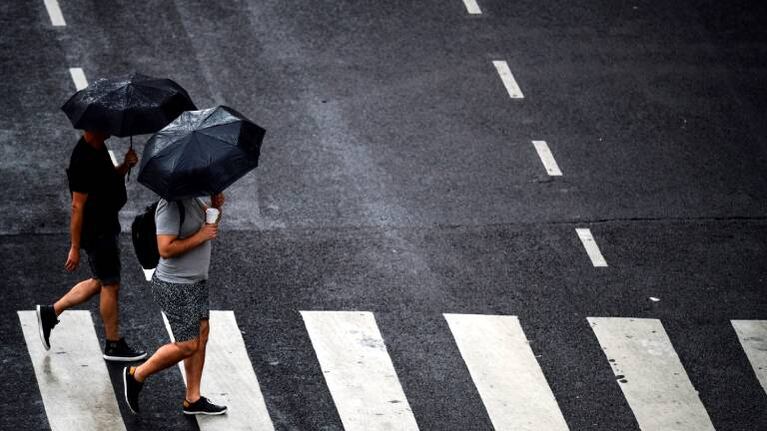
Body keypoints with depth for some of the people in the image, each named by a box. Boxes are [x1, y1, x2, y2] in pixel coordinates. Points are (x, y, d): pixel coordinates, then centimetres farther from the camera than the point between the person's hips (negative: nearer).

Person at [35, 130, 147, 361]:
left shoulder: (98, 148, 4)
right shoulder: (84, 160, -25)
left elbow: (109, 179, 18)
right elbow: (77, 207, -23)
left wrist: (125, 166, -4)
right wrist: (75, 248, -20)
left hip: (107, 226, 10)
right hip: (98, 233, -10)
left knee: (100, 282, 21)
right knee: (110, 286, 3)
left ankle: (50, 312, 28)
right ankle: (114, 345, 17)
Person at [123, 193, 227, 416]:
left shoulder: (192, 197, 5)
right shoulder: (171, 205, -25)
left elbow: (208, 220, 23)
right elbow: (166, 249, -31)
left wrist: (216, 206, 1)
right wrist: (200, 237, -25)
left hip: (196, 282, 10)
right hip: (176, 288, -10)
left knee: (201, 336, 12)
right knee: (187, 345, -5)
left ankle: (193, 399, 21)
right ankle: (136, 375, 13)